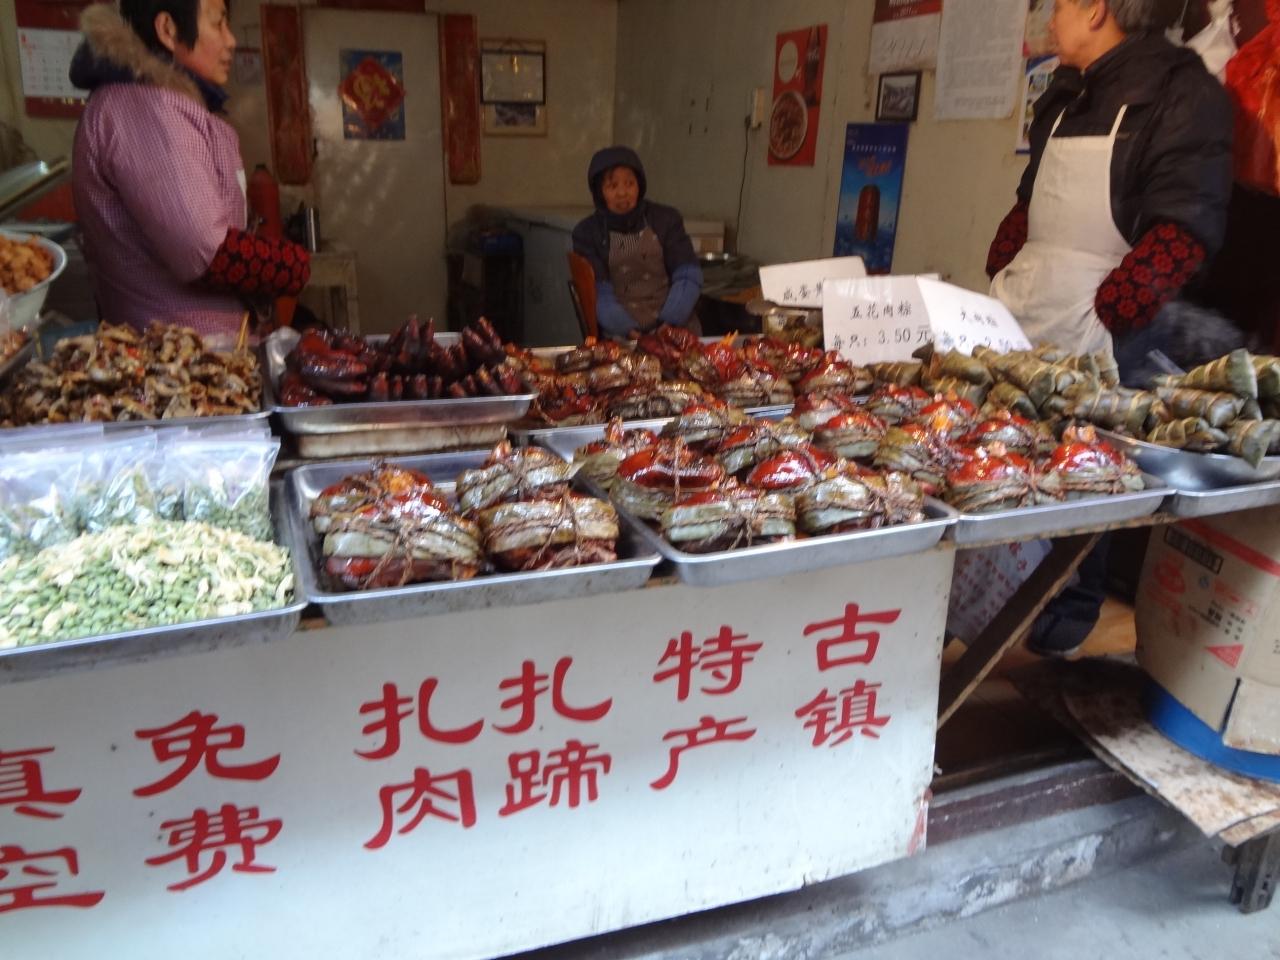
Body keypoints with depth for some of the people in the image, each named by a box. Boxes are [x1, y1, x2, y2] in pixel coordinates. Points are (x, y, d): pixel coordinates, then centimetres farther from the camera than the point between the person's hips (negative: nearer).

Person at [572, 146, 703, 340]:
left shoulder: (666, 219, 9)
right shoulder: (586, 233, 5)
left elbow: (688, 277, 2)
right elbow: (599, 294, -4)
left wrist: (669, 323, -14)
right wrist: (628, 330, -21)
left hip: (677, 328, 1)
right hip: (621, 336, -1)